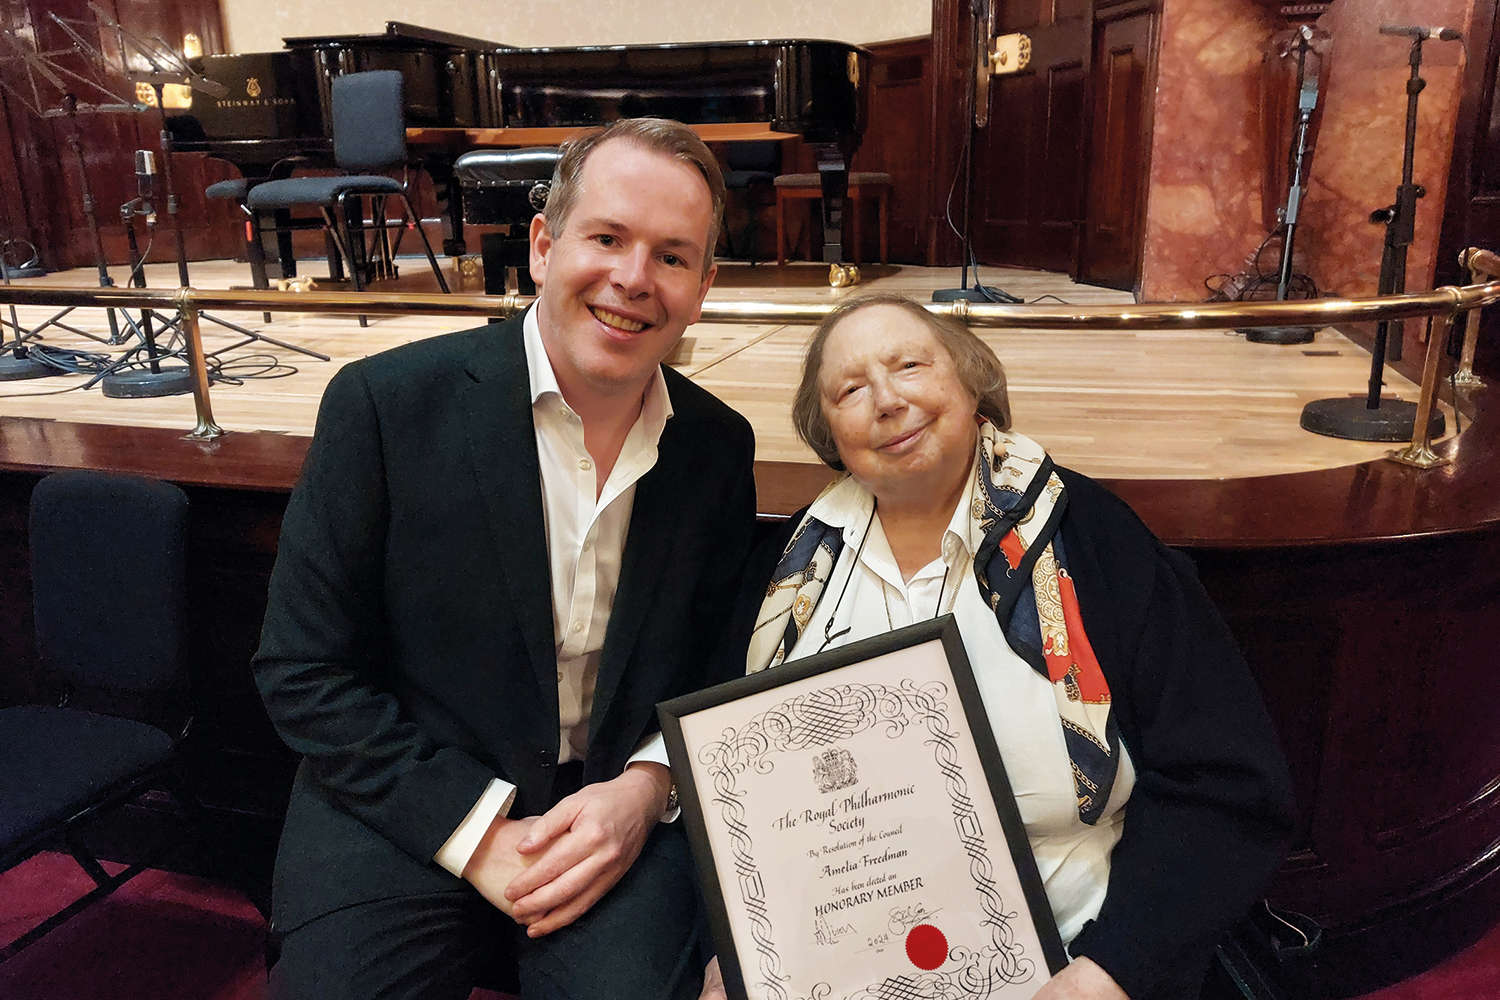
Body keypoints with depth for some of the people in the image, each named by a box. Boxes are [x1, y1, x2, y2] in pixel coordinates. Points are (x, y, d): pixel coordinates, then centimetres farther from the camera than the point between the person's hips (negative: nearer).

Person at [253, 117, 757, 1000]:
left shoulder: (722, 446, -1)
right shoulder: (386, 404, -11)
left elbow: (717, 665, 7)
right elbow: (303, 670, -8)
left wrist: (646, 787, -11)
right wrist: (477, 830, -14)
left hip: (618, 809, 2)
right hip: (407, 817, -1)